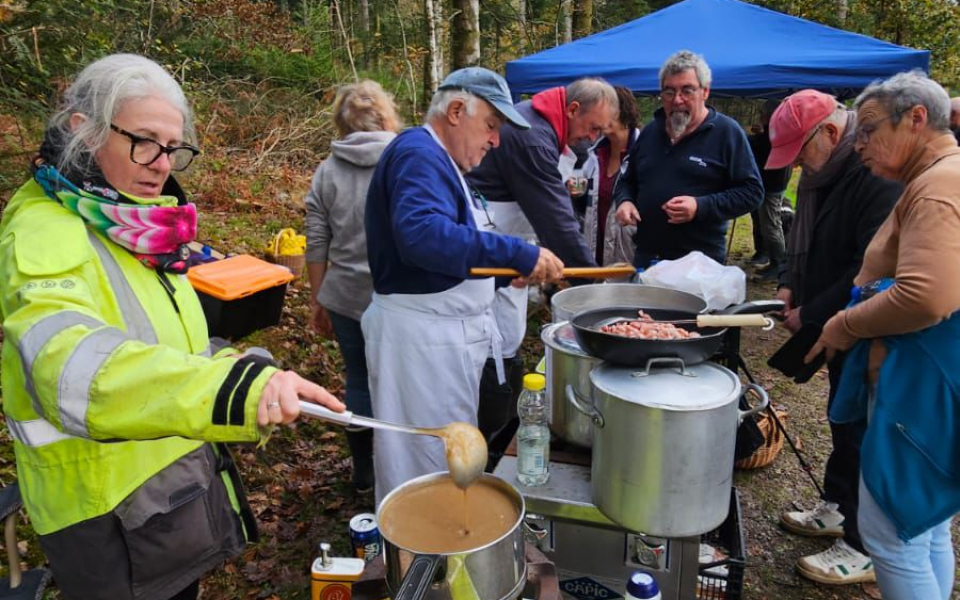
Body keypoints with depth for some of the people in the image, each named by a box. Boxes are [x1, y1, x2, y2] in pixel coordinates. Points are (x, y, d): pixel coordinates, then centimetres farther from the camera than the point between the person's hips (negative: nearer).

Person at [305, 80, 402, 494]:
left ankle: (364, 474, 29)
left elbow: (317, 245, 5)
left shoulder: (327, 171, 3)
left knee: (359, 381, 15)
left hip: (347, 297, 3)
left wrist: (317, 299, 15)